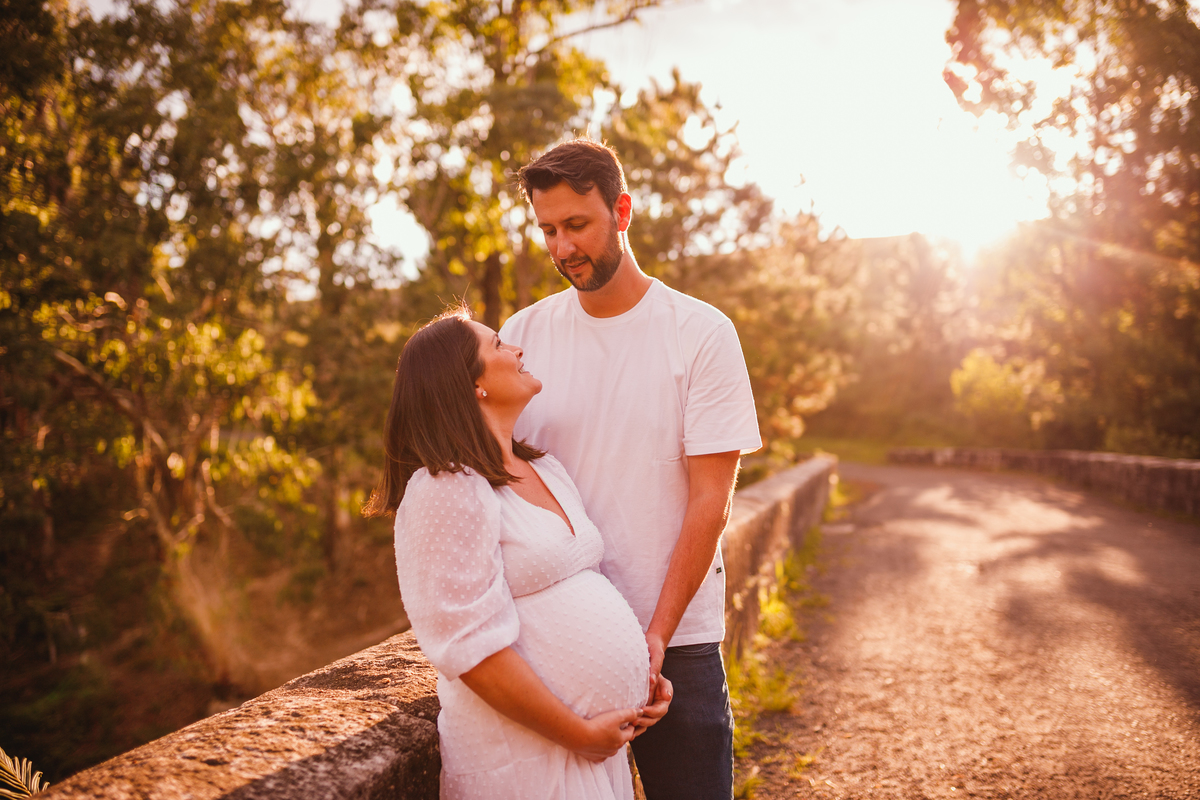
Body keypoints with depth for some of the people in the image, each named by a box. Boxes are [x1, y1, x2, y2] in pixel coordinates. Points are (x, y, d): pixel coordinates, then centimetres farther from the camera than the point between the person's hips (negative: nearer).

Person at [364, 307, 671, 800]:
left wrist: (644, 671, 6)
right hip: (526, 756, -8)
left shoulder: (545, 469, 12)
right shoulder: (447, 491, -17)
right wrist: (580, 735, -17)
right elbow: (473, 647, -22)